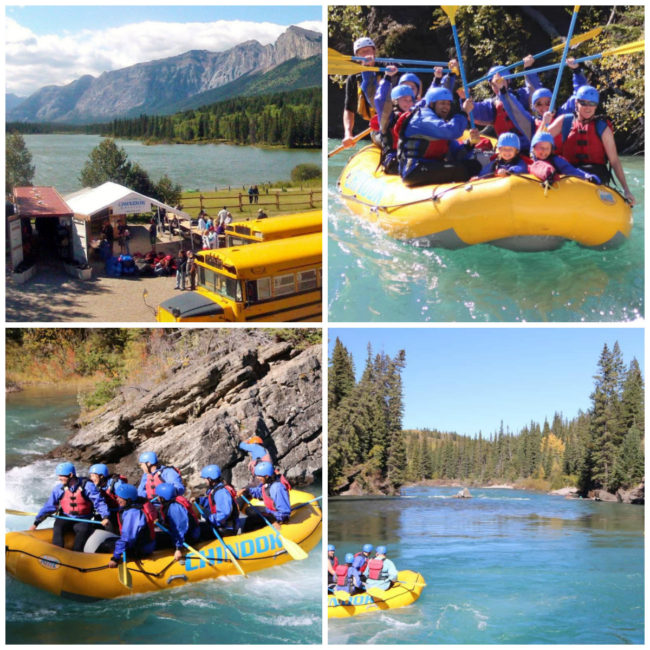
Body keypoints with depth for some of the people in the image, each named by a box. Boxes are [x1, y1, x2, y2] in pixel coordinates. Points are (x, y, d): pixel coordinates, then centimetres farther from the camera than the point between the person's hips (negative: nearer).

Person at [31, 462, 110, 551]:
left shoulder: (87, 485, -10)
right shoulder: (59, 488, 1)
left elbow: (99, 502, -14)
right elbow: (49, 506, 4)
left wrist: (105, 517, -29)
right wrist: (36, 522, 0)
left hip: (83, 520, -3)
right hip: (66, 518, 3)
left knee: (84, 530, -32)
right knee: (58, 526, -27)